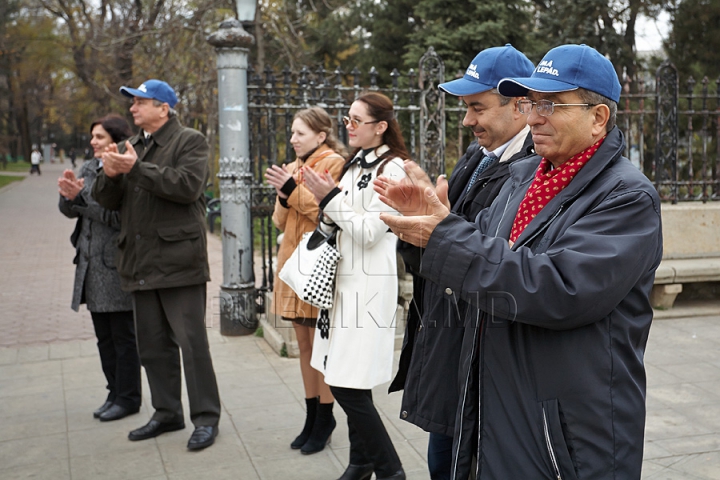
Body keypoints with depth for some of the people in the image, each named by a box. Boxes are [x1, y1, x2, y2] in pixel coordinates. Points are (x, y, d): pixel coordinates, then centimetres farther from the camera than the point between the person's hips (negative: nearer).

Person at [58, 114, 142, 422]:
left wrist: (81, 196, -22)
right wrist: (67, 195, -9)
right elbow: (69, 211, 11)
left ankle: (127, 399, 13)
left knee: (123, 335, 2)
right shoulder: (89, 169, 12)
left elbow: (118, 216, -21)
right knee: (104, 336, 14)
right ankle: (115, 393, 26)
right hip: (90, 264, 8)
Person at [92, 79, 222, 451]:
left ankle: (206, 418, 6)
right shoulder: (130, 147, 19)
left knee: (191, 341, -4)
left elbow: (188, 185, -20)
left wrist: (137, 168, -19)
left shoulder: (190, 141, -2)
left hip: (178, 260, -7)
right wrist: (109, 174, -7)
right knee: (152, 345, 13)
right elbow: (106, 200, 14)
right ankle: (167, 413, 26)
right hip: (141, 263, 7)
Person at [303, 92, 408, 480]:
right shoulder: (353, 165, 14)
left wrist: (330, 198, -13)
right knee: (345, 382, 13)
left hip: (369, 285, -8)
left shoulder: (392, 168, -10)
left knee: (349, 386, -8)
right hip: (343, 280, 8)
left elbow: (370, 233, -16)